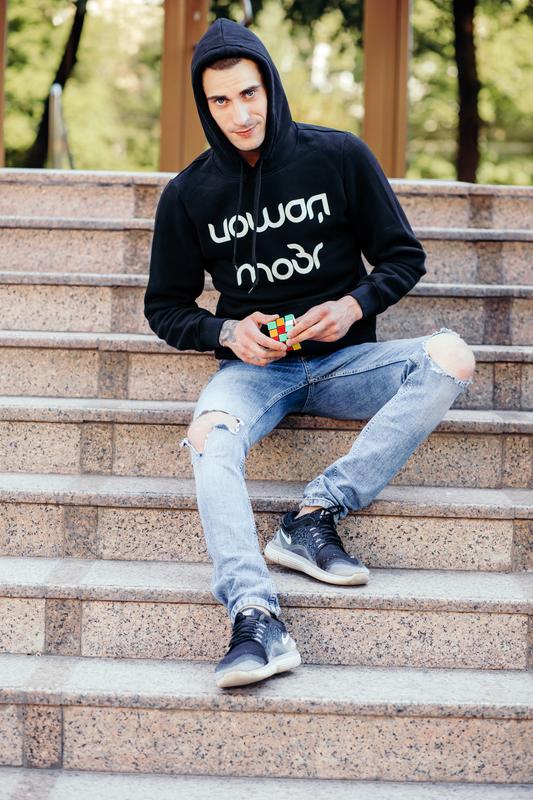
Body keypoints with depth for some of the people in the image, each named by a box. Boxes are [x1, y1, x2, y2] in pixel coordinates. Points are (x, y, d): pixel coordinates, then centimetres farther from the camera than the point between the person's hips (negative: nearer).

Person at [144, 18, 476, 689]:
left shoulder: (340, 156, 0)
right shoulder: (189, 194, 2)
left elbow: (404, 257, 6)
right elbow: (165, 307, 11)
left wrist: (354, 306, -14)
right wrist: (227, 332, -9)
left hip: (342, 359, 1)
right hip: (252, 366, -1)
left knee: (450, 357, -28)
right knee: (209, 438, -35)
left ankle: (313, 517, -31)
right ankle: (256, 618, -48)